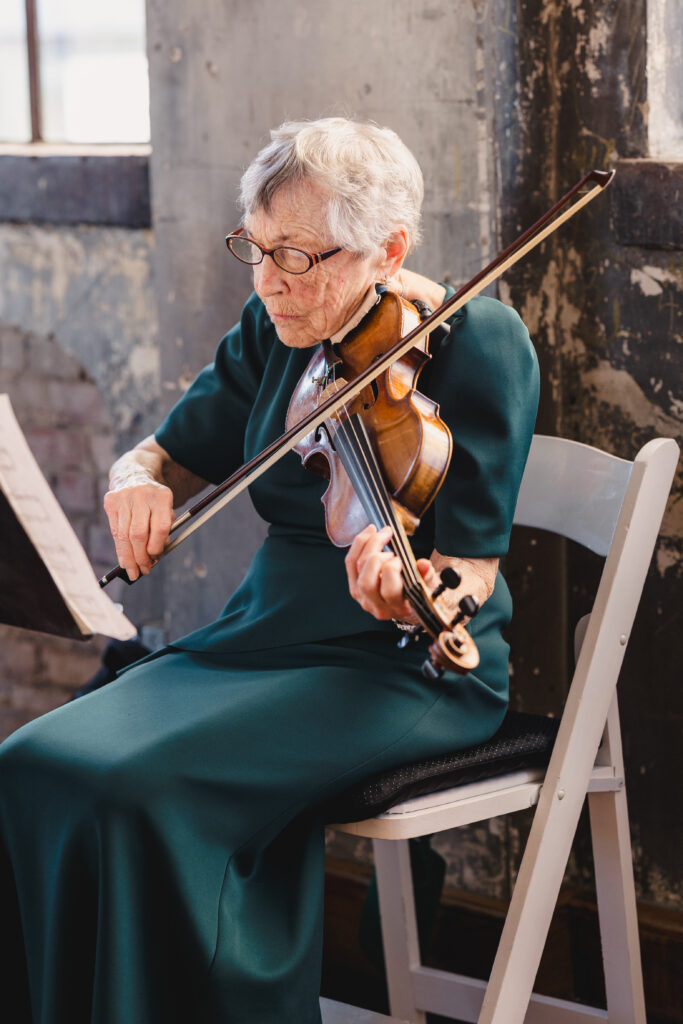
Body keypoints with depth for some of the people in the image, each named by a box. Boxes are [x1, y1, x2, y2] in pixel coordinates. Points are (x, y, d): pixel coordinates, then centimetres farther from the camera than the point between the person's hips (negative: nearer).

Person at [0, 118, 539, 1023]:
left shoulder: (478, 342, -13)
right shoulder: (274, 333, 5)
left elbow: (471, 570, -15)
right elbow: (169, 455, 12)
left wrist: (411, 597, -39)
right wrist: (138, 484, -13)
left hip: (405, 665, -7)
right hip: (264, 634, 7)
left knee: (142, 787, -28)